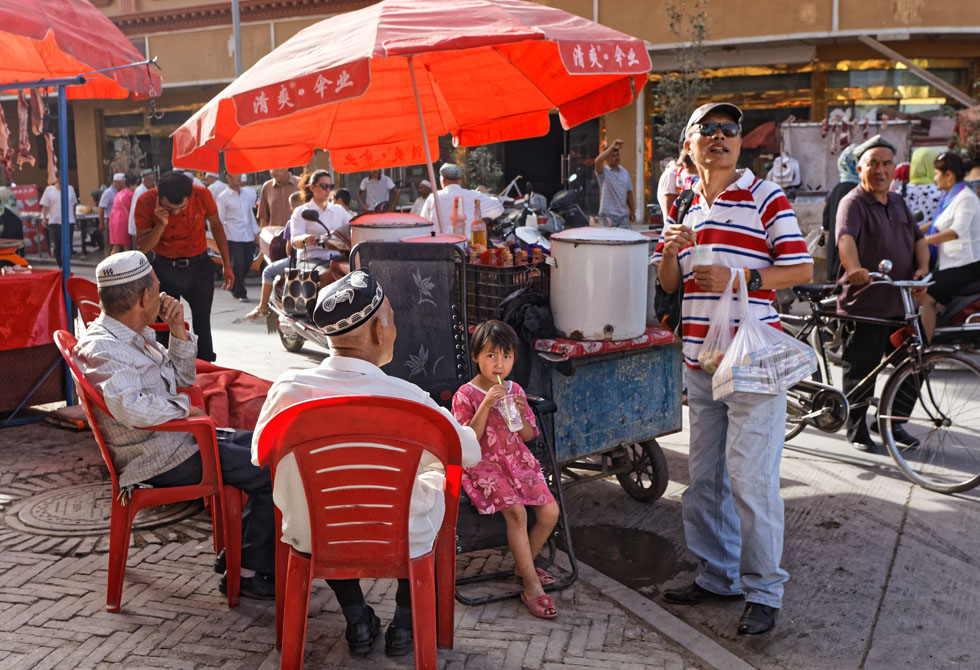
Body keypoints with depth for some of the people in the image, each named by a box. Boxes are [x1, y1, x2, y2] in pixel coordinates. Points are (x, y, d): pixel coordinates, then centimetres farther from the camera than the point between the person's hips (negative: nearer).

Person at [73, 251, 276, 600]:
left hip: (176, 437, 11)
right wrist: (182, 406, -20)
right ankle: (251, 573, -2)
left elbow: (182, 377, 19)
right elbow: (132, 408, -38)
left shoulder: (134, 335, 9)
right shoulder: (103, 348, -22)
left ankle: (239, 550, 18)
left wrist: (178, 331, 2)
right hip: (160, 459, -11)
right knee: (273, 472, -14)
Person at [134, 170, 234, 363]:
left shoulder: (202, 195, -16)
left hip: (199, 266, 1)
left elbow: (216, 225, 3)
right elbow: (142, 247, -11)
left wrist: (227, 265, 7)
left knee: (202, 325, 4)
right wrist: (161, 225, -29)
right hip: (164, 268, 0)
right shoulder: (145, 202, -17)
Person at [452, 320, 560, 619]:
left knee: (550, 511, -9)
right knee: (516, 511, -27)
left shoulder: (515, 391, 7)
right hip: (484, 465, -5)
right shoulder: (465, 395, -8)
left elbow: (528, 435, 10)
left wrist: (521, 415, -11)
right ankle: (531, 586, -16)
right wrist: (486, 405, -24)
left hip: (518, 460, 6)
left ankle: (523, 565, 15)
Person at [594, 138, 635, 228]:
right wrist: (612, 147, -32)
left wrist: (632, 211, 15)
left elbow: (629, 193, 20)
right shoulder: (604, 172, -4)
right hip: (608, 215, -5)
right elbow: (597, 161, -28)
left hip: (623, 214, 5)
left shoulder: (624, 172, 15)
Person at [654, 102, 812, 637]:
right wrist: (670, 250, -4)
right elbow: (667, 283, 17)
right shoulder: (681, 205, 15)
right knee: (704, 478, 12)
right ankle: (716, 576, 27)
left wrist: (739, 278, -18)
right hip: (700, 360, 6)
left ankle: (763, 591, 10)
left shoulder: (766, 198, -2)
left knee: (750, 480, -6)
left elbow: (801, 269, -6)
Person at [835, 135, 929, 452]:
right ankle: (857, 430, 18)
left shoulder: (898, 202, 17)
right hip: (863, 305, -7)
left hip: (900, 303, 7)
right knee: (860, 372, 3)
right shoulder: (853, 203, -9)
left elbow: (918, 238, 18)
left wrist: (922, 267, -2)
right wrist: (854, 269, -47)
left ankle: (895, 422, 29)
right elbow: (845, 238, -28)